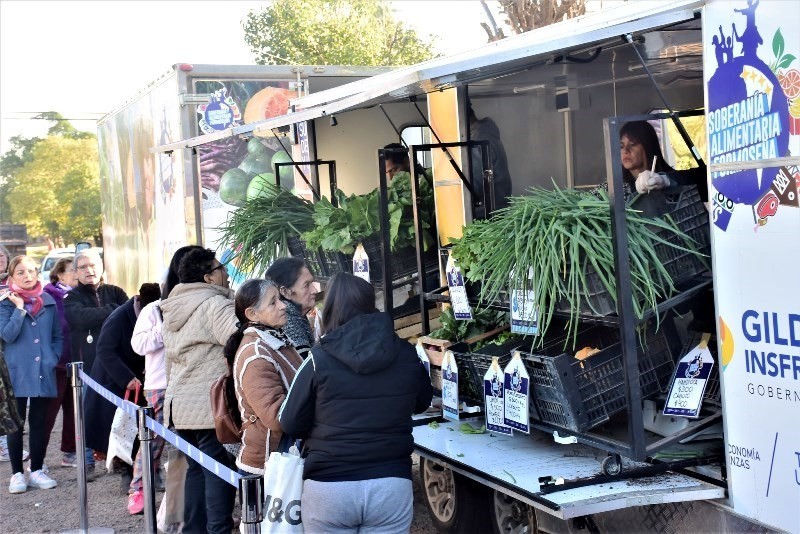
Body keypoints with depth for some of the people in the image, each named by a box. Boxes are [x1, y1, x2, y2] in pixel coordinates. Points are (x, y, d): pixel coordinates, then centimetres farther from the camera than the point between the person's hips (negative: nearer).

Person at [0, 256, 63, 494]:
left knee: (39, 423, 8)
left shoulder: (48, 302, 7)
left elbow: (58, 335, 13)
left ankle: (37, 471, 17)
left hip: (43, 372, 3)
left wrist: (54, 358, 0)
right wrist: (19, 308, -18)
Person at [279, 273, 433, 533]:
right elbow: (422, 401, 19)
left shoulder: (319, 359, -9)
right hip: (392, 485, 2)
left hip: (328, 487, -2)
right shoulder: (407, 355, 0)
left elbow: (290, 423, -1)